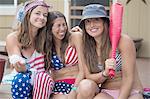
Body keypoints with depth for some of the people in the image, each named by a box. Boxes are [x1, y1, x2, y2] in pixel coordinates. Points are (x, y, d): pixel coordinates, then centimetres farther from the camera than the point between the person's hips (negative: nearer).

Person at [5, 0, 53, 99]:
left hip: (43, 83, 2)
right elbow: (20, 69, -14)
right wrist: (21, 67, -40)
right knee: (21, 79, -35)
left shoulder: (44, 38, 1)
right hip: (23, 86, -2)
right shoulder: (13, 38, -8)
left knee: (43, 76, -31)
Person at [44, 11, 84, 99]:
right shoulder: (46, 45, 7)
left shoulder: (75, 38, 0)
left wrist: (74, 91, -12)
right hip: (58, 87, 0)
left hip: (78, 84, 0)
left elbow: (82, 70, -4)